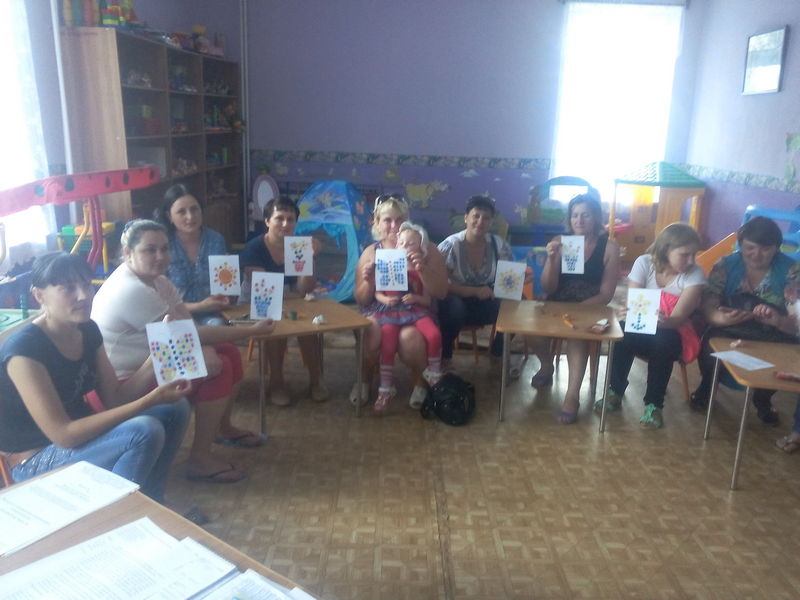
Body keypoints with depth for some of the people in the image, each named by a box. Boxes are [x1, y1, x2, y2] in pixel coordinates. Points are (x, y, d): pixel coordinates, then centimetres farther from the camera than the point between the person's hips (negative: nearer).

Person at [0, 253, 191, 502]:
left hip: (78, 431, 8)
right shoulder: (24, 349, -24)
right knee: (144, 431, -29)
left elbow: (114, 399, 0)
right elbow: (63, 434, -28)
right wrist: (150, 400, -31)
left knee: (176, 408, 0)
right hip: (34, 461, -8)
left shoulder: (88, 330, -1)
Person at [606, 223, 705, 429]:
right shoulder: (644, 263, -7)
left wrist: (666, 321, -45)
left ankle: (654, 404, -18)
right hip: (642, 329, 1)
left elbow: (679, 317, -21)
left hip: (672, 334, -1)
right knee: (623, 332, -32)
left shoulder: (695, 274, -11)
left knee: (663, 339, -36)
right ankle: (615, 391, -11)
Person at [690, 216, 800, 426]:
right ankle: (706, 386, 6)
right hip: (729, 331, 0)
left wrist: (778, 320, -39)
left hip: (772, 339, 1)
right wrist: (721, 318, -39)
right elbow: (708, 308, -15)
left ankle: (763, 400, 7)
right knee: (710, 345, -32)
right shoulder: (725, 265, -6)